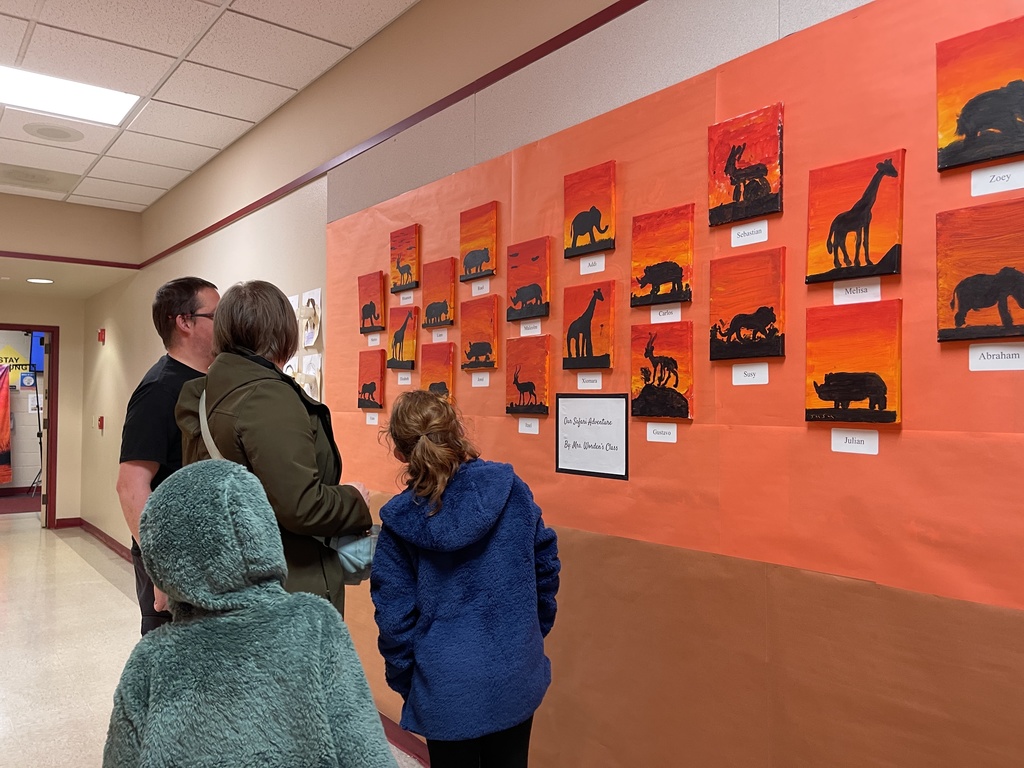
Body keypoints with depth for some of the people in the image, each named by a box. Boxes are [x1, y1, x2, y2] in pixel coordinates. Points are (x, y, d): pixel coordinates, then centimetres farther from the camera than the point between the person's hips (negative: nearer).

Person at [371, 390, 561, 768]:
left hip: (447, 692, -1)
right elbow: (546, 566, 0)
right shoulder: (511, 489, -11)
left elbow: (394, 616, -8)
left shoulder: (399, 523, -13)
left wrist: (405, 683, 8)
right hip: (517, 678, 2)